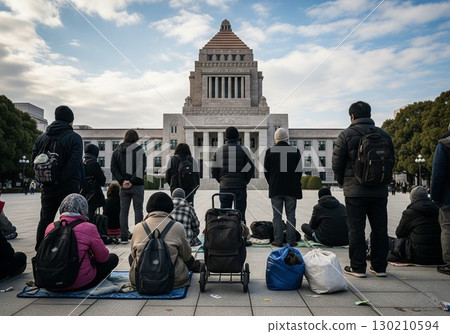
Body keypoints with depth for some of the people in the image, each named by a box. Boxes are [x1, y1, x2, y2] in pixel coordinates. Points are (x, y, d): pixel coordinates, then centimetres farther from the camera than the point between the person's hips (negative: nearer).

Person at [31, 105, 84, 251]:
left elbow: (34, 160, 7)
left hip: (48, 188, 5)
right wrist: (61, 179, -14)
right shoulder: (74, 138, -8)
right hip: (69, 188, -5)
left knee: (45, 220, 15)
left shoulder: (42, 137, 8)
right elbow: (75, 162, -18)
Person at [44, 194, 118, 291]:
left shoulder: (50, 228, -3)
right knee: (113, 258, 14)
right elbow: (103, 257, -7)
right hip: (81, 284, -5)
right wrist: (91, 253, 16)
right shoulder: (88, 228, -17)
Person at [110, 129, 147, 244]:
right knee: (138, 210, 4)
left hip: (123, 186, 3)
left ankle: (124, 237, 10)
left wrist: (122, 181, -5)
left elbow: (113, 168, 2)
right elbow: (142, 168, -15)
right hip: (137, 186, -3)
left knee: (123, 211, 9)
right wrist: (132, 181, -14)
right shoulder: (139, 150, -6)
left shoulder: (117, 151, 8)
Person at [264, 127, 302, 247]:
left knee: (277, 216, 5)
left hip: (275, 189, 0)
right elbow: (299, 170, 3)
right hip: (291, 189, 0)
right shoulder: (295, 151, -1)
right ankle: (291, 240, 10)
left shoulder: (269, 151, -2)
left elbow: (266, 171, 2)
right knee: (291, 215, 7)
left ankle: (278, 240, 7)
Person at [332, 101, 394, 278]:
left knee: (356, 229, 2)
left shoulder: (346, 135, -5)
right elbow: (391, 160, 13)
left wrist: (342, 181, 12)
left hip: (355, 190, -4)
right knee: (380, 228, 11)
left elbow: (337, 163, -5)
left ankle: (357, 267, 7)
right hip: (379, 190, 4)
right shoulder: (384, 134, 8)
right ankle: (379, 266, 18)